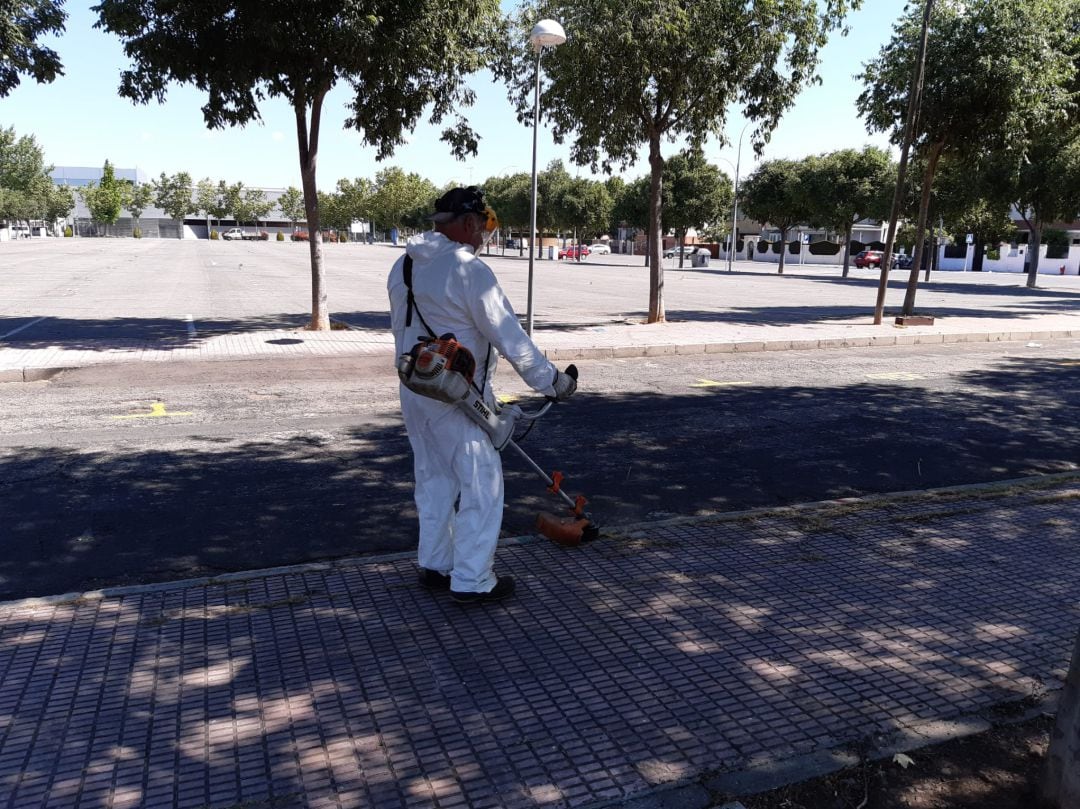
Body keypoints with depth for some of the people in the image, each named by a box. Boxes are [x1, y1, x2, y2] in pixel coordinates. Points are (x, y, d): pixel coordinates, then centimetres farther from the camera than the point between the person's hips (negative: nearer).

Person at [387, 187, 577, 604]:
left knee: (434, 480, 19)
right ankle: (472, 580, 8)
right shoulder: (468, 269, -18)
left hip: (414, 391, 9)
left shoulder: (403, 267, 8)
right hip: (458, 398, -8)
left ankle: (434, 565, 29)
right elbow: (509, 336, -18)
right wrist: (552, 380, -10)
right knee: (481, 484, 2)